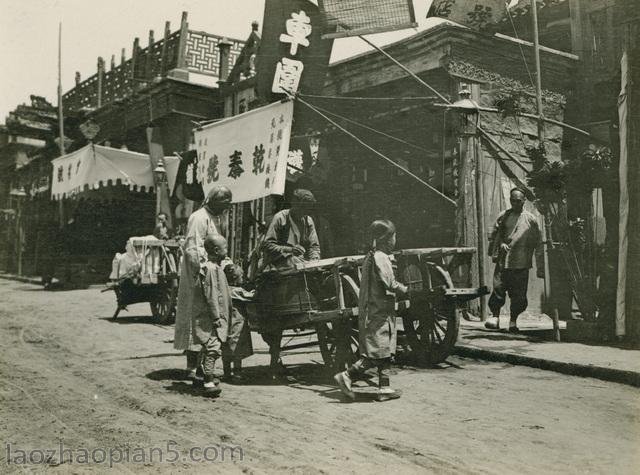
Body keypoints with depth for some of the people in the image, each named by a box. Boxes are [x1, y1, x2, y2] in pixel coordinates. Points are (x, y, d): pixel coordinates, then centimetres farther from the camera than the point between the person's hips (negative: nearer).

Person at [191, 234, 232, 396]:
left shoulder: (215, 267, 15)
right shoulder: (210, 269, -17)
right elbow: (211, 296, -20)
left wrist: (229, 309, 27)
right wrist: (216, 317, -20)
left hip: (215, 317, 10)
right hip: (209, 317, -10)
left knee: (208, 348, 17)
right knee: (212, 347, -13)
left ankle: (206, 375, 27)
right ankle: (209, 382, -15)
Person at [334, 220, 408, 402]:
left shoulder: (371, 255, 14)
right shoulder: (380, 258, -15)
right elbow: (390, 284, -20)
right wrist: (406, 289, -5)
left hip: (372, 310, 10)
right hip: (379, 313, -10)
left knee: (385, 352, 11)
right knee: (377, 352, -7)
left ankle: (384, 388, 13)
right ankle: (347, 376, -6)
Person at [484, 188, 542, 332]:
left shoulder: (530, 219, 7)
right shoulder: (503, 216, 10)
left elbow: (536, 241, 12)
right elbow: (493, 235, 13)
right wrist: (500, 244, -4)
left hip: (521, 262, 0)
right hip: (503, 261, 0)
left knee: (519, 293, 1)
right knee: (498, 288, -9)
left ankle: (513, 320, 13)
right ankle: (495, 316, 0)